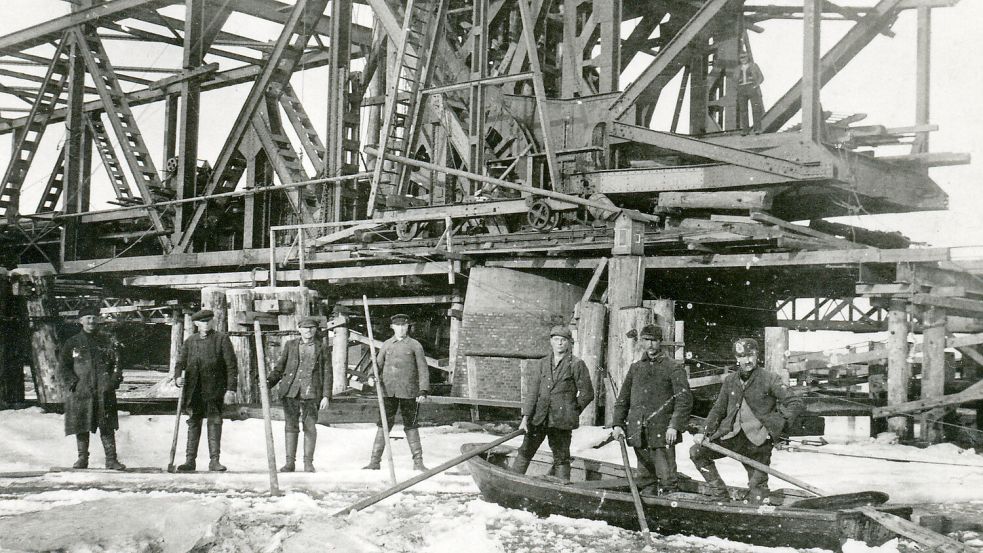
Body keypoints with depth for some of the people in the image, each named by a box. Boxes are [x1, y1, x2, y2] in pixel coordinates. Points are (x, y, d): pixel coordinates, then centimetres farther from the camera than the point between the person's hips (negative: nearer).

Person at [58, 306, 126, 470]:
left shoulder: (107, 341, 9)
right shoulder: (72, 343, 7)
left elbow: (117, 364, 10)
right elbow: (63, 365, 5)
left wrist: (113, 382, -4)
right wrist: (73, 383, -7)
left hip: (104, 392, 0)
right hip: (80, 392, 0)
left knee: (107, 427, -3)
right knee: (81, 427, 4)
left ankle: (111, 459, -1)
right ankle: (82, 458, 14)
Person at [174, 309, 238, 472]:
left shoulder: (221, 339, 2)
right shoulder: (190, 341, 13)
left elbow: (231, 365, -2)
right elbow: (181, 362, 11)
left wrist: (231, 389, -10)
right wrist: (178, 377, -11)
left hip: (214, 389, -3)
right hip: (194, 390, 3)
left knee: (214, 422, -4)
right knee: (193, 423, 6)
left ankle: (214, 460, -1)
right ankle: (190, 460, 9)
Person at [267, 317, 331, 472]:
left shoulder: (322, 349, 8)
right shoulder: (290, 346, 12)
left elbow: (327, 374, 5)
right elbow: (279, 368, 14)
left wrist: (326, 396, -3)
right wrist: (269, 382, -3)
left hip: (311, 394, -1)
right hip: (290, 392, 1)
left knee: (310, 428, -1)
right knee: (290, 426, 3)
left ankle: (308, 462, 9)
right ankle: (290, 462, 9)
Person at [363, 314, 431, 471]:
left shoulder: (415, 345, 3)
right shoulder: (386, 345, 11)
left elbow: (423, 370, 2)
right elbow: (378, 364, 14)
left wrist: (423, 391, -8)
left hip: (409, 392, -2)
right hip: (388, 392, 2)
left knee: (411, 426, 2)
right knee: (383, 425, 1)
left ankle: (418, 462, 10)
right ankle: (375, 461, 5)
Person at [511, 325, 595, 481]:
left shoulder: (577, 365, -2)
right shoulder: (543, 363, 10)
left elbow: (587, 393, 1)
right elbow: (533, 391, 5)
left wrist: (572, 412, 6)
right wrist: (525, 418, -3)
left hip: (561, 421, -4)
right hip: (538, 418, 4)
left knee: (561, 458, 2)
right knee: (525, 452, 9)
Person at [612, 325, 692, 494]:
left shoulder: (673, 367, 0)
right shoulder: (635, 367, 15)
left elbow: (685, 400, -7)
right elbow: (623, 399, 19)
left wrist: (675, 426, -17)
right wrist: (618, 424, 8)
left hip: (662, 434, -4)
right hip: (638, 434, 5)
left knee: (666, 479, -6)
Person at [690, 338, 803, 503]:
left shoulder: (769, 379, -4)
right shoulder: (730, 381, 9)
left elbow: (795, 404, -5)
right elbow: (718, 409, 17)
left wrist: (778, 424, -17)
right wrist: (705, 432, 4)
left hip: (758, 440, -4)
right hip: (732, 436, 4)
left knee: (757, 486, -2)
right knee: (697, 452, -3)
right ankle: (720, 494, 4)